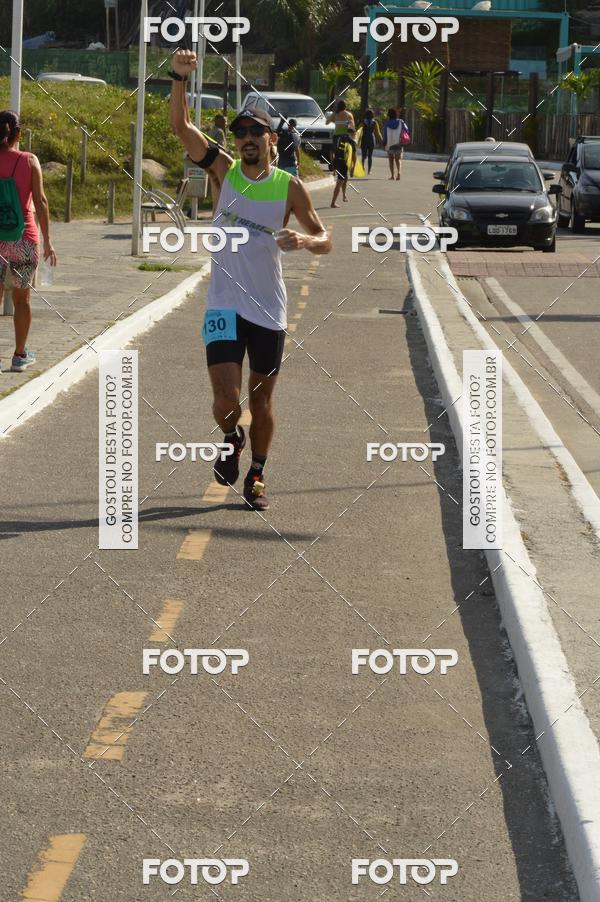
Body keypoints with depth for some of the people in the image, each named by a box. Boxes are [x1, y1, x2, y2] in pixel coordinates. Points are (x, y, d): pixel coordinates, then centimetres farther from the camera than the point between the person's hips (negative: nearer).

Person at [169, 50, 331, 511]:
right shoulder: (224, 170, 0)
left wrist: (304, 239, -22)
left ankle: (256, 476, 29)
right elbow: (181, 126, -10)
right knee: (226, 399, -10)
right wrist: (180, 78, -24)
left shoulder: (290, 187, -1)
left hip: (269, 308, 1)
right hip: (224, 304, -1)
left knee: (262, 401, 9)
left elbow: (325, 241, 1)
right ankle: (231, 439, 24)